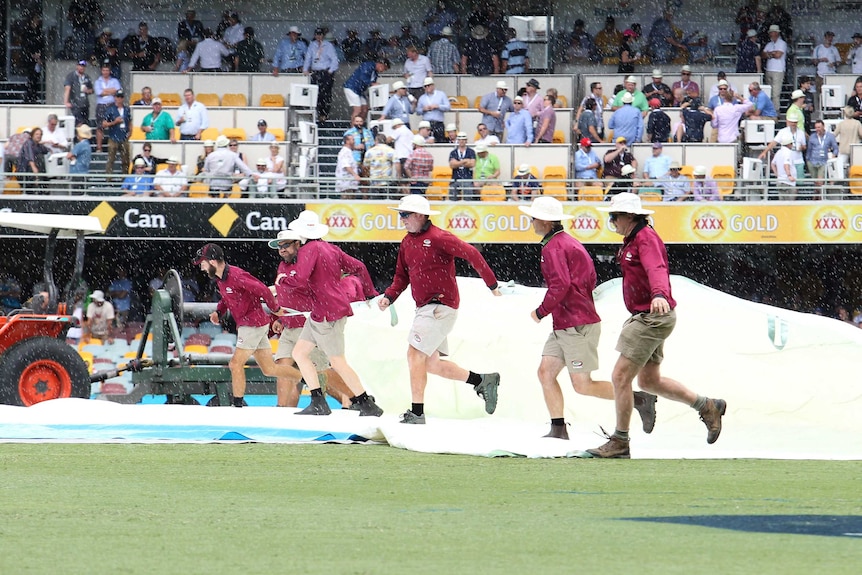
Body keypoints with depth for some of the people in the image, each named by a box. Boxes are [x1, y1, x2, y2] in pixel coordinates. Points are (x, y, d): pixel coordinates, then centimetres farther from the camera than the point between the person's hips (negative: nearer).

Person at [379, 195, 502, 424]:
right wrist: (389, 296, 1)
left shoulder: (438, 238, -15)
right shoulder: (407, 242, 12)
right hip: (425, 308, 10)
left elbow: (471, 254, -18)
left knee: (415, 354, -14)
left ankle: (417, 412, -10)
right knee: (431, 364, 12)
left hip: (441, 306, -10)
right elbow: (402, 276, 19)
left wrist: (492, 284, -19)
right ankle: (483, 381, 23)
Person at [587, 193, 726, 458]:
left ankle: (619, 443, -2)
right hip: (643, 317, 11)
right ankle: (708, 407, 24)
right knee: (649, 381, 17)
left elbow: (656, 269, -35)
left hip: (653, 317, -11)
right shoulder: (631, 240, 16)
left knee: (620, 377, -8)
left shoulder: (646, 238, -16)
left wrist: (659, 295, -53)